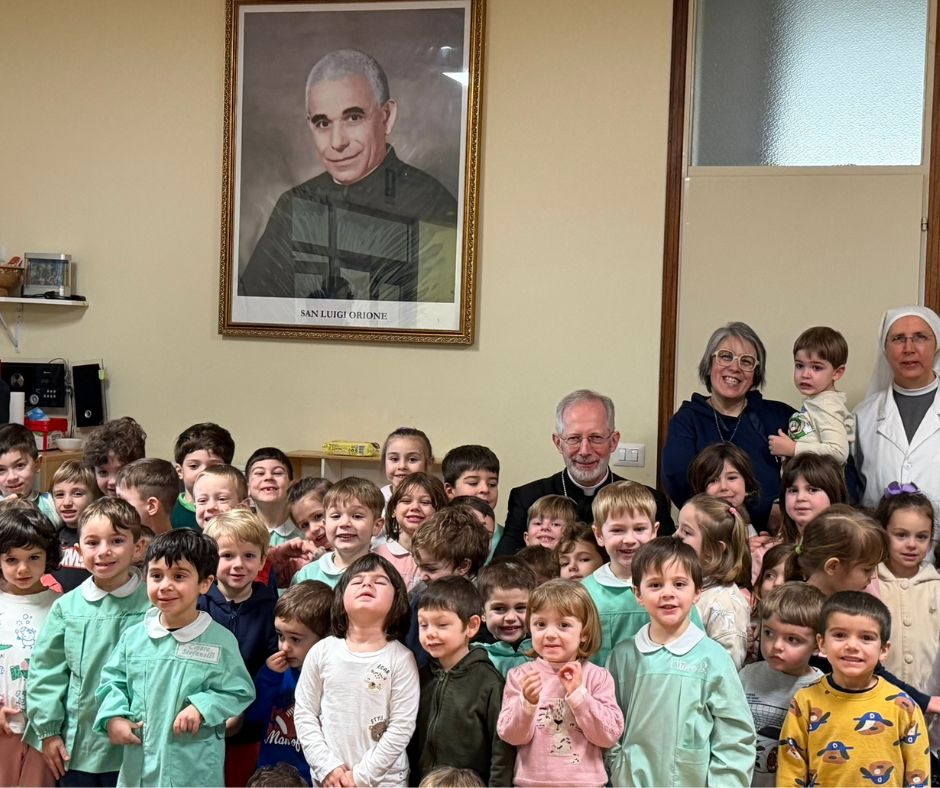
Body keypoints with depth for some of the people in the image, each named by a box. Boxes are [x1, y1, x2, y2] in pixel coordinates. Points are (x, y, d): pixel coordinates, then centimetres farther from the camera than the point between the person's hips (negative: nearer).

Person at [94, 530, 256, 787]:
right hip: (138, 764, 3)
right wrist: (113, 717, -5)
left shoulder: (221, 640, -7)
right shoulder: (133, 636, 2)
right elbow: (113, 682, 11)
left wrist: (202, 708, -17)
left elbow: (240, 691, -3)